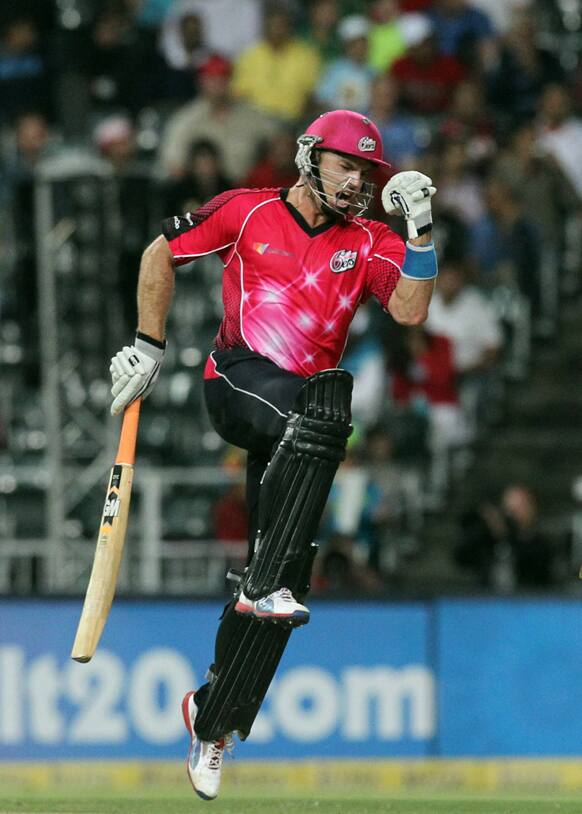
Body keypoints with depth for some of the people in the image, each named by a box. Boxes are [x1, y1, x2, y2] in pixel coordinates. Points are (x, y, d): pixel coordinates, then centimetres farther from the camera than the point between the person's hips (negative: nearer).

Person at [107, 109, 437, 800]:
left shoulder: (369, 242, 9)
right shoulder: (249, 212, 4)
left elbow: (410, 311, -6)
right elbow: (163, 252, 13)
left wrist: (419, 230, -15)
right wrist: (148, 348, 11)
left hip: (303, 417, 3)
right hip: (238, 382, -3)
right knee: (323, 407, -37)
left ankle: (211, 719, 6)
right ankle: (269, 583, -41)